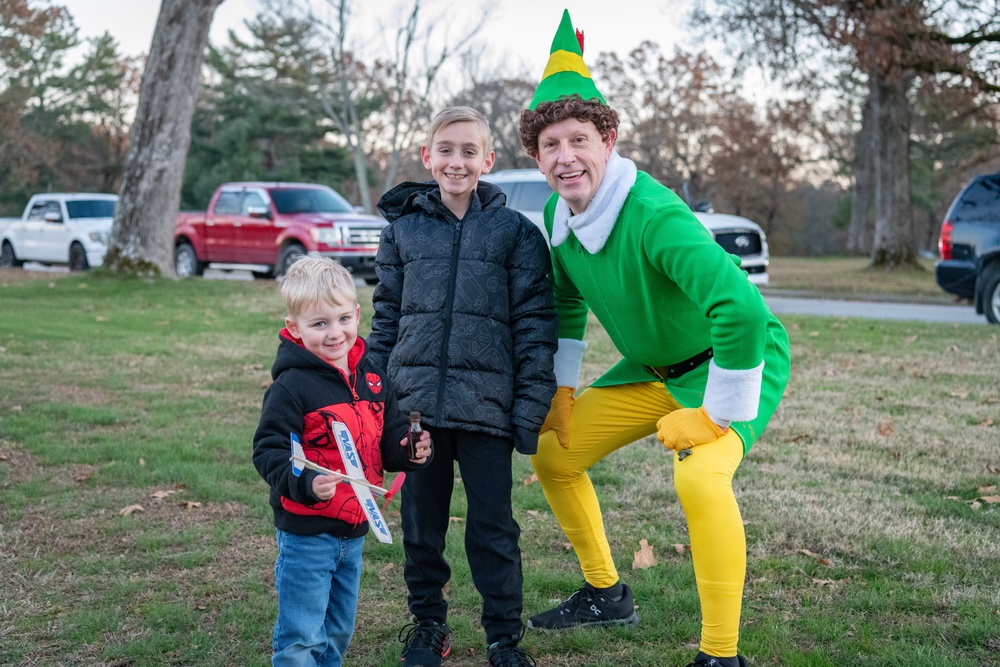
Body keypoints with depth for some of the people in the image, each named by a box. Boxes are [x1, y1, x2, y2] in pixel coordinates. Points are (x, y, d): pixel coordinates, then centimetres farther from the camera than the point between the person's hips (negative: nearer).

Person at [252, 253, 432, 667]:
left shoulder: (372, 378, 6)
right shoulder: (293, 385, -16)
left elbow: (389, 439, 15)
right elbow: (268, 450, -20)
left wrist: (410, 451, -6)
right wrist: (304, 483, -36)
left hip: (354, 530, 7)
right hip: (306, 531, -7)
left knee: (337, 633, 20)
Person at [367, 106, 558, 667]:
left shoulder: (516, 232, 0)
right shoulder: (403, 229, 8)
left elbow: (535, 326, -1)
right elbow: (386, 318, 13)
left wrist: (531, 407, -6)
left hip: (487, 406, -2)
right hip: (416, 404, 3)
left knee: (494, 527, 4)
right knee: (422, 522, 12)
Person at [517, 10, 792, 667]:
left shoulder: (654, 216, -34)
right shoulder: (559, 213, -7)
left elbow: (742, 310, -44)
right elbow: (565, 303, 13)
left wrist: (715, 418, -34)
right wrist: (560, 392, 9)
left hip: (736, 363, -8)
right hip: (651, 368, 9)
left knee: (699, 477, -34)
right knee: (552, 454, 11)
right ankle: (607, 594, 30)